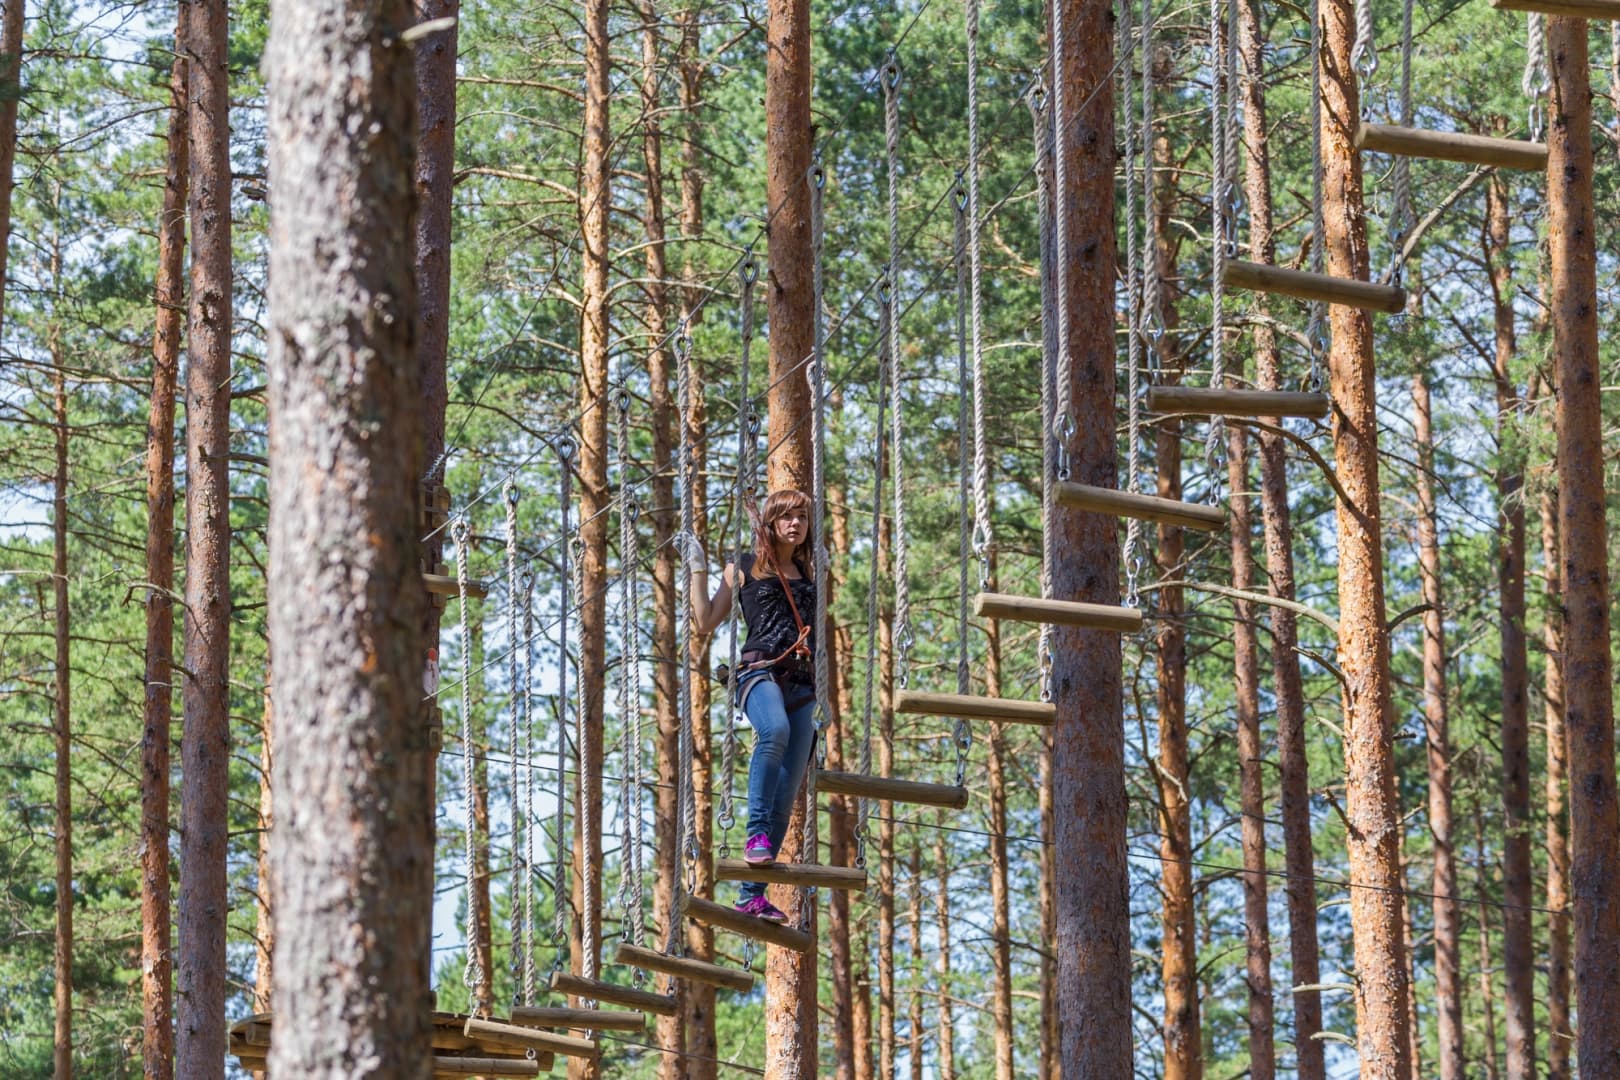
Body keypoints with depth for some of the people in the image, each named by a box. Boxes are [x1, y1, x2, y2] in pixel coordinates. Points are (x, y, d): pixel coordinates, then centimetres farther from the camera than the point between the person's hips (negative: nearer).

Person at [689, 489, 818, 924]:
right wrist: (697, 569, 8)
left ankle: (751, 895, -4)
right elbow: (706, 622, 8)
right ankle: (756, 834, -36)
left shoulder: (807, 575, 25)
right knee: (774, 730, -41)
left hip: (801, 684, 5)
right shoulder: (744, 568, 13)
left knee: (786, 795, -6)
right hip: (759, 670, -5)